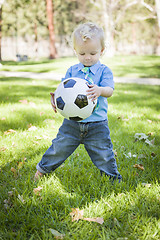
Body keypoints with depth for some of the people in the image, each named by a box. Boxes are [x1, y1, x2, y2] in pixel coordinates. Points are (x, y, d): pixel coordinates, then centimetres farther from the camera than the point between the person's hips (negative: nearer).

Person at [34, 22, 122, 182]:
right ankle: (42, 170, 34)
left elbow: (109, 90, -16)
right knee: (59, 148, 10)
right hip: (72, 123, 2)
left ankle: (114, 179, 27)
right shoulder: (72, 71, 6)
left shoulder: (104, 71, -2)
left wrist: (100, 90, -39)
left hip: (97, 125, -2)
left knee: (103, 155, 5)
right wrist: (56, 98, -20)